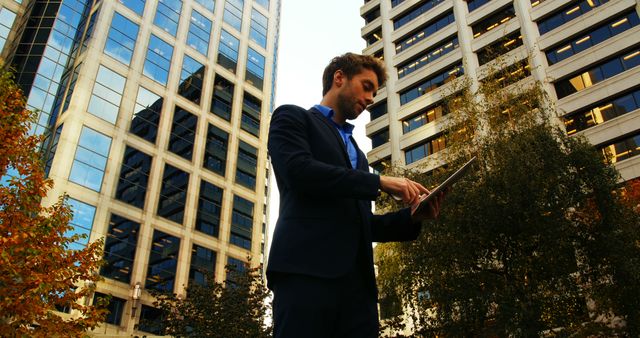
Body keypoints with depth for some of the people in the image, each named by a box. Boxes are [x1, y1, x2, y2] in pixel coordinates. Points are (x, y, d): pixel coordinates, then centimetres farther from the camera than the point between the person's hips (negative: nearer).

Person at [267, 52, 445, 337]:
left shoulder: (354, 150, 31)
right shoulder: (293, 118, 11)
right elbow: (299, 170, -10)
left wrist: (412, 217, 8)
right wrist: (380, 182, -7)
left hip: (356, 278, 7)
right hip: (306, 268, -6)